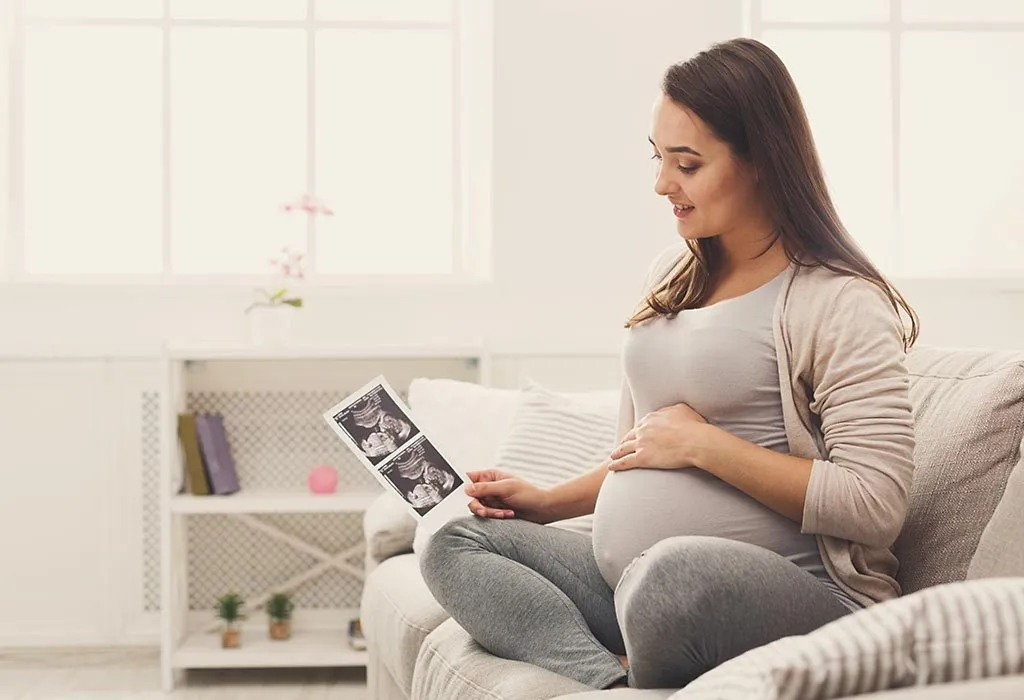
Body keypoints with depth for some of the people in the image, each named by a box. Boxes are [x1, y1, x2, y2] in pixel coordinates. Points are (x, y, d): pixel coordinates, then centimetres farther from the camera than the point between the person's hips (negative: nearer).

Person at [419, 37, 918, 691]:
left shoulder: (840, 303, -8)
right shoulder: (673, 275, 17)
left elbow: (876, 504, -19)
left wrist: (703, 442, -15)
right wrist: (548, 501, 14)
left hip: (797, 596, -9)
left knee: (672, 573, -40)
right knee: (457, 545, -3)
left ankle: (642, 681, -9)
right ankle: (612, 679, -25)